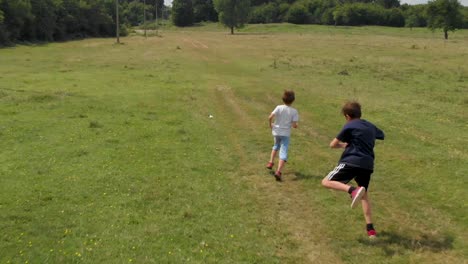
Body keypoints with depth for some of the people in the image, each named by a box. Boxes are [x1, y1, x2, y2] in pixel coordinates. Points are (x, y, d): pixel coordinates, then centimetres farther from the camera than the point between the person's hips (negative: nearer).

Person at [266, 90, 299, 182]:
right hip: (286, 134, -2)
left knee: (276, 146, 32)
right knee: (283, 153, -4)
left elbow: (270, 117, -17)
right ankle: (278, 171, -18)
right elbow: (294, 125, -12)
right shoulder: (294, 111, -8)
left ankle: (271, 162, 29)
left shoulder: (279, 108, -7)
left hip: (276, 132, 2)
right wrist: (296, 126, 12)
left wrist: (270, 125, 3)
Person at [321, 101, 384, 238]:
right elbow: (381, 135, 41)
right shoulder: (370, 126, 18)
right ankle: (370, 228, 20)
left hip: (351, 162, -7)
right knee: (364, 194, 24)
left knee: (326, 182, -5)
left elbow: (333, 144, 2)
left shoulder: (349, 126, 0)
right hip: (368, 165, 7)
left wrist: (344, 145, 22)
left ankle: (353, 190, -31)